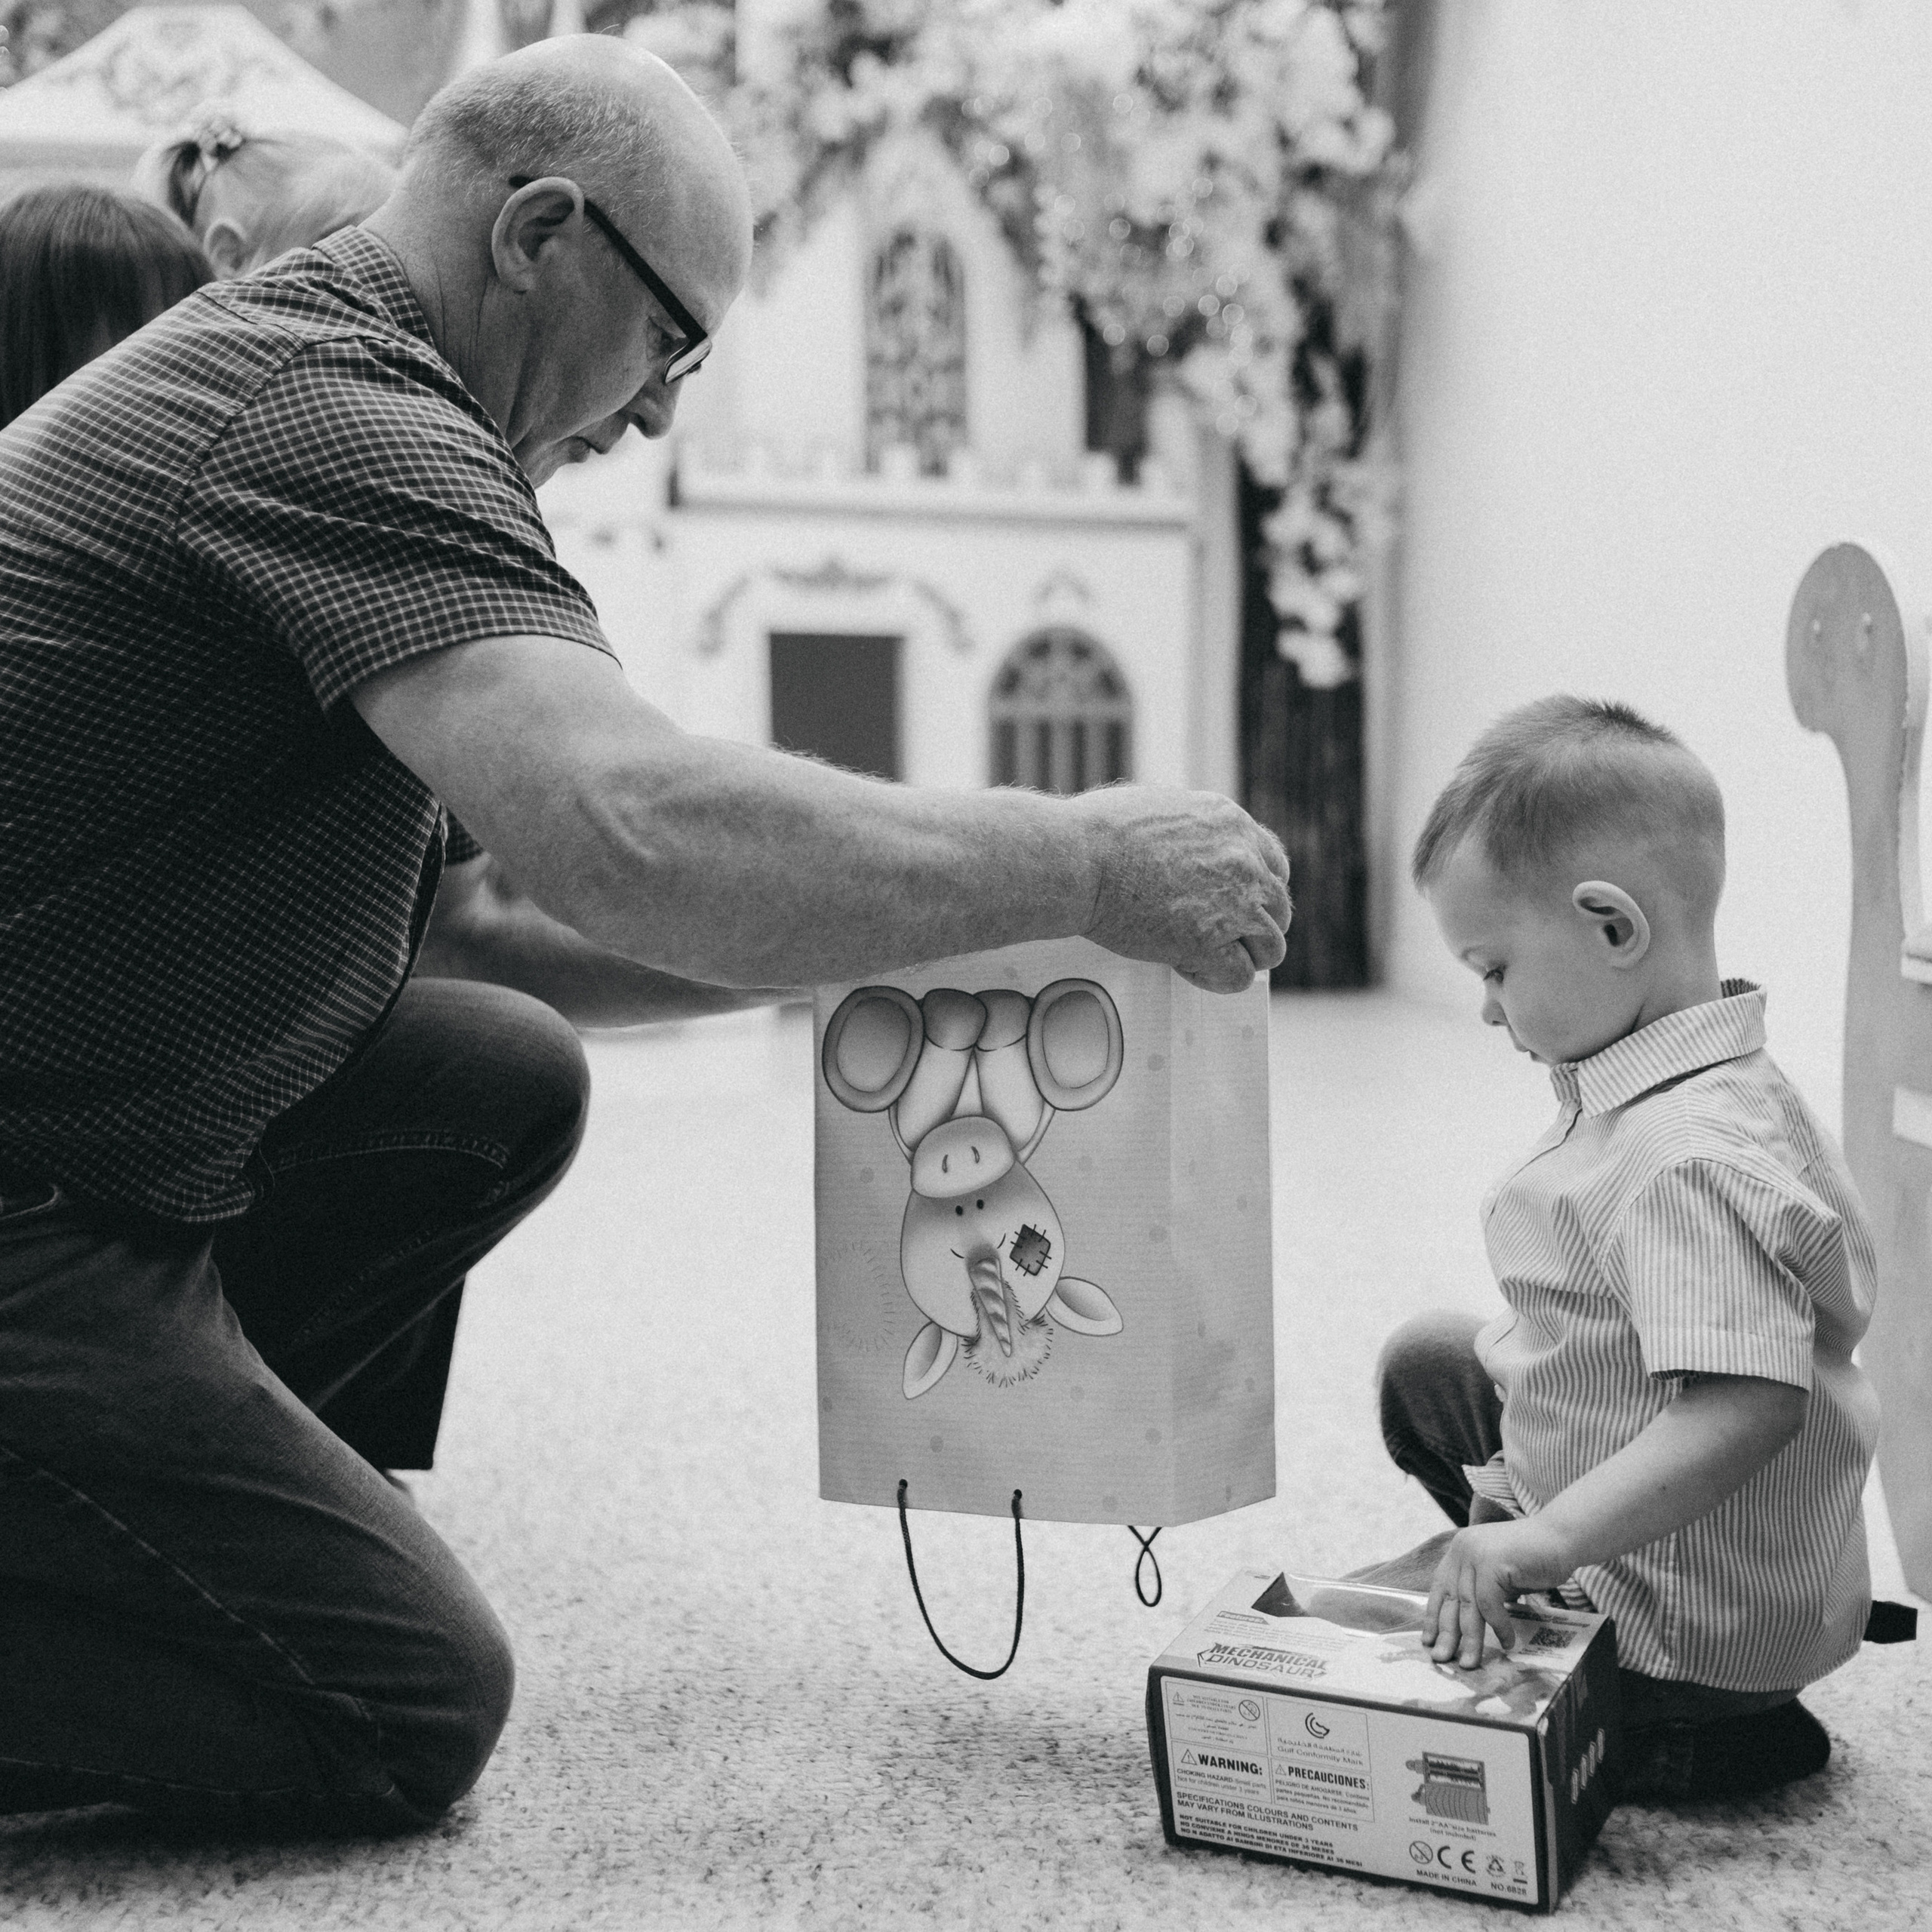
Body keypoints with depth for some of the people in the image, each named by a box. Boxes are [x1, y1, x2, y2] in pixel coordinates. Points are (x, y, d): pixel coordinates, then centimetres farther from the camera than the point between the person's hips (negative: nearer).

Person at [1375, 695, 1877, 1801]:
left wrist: (1548, 1535, -40)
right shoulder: (1723, 1087, 2)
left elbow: (1749, 1404, -39)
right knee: (1429, 1360, 22)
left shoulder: (1688, 1158, -30)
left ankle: (1709, 1746, 3)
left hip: (1700, 1629, -10)